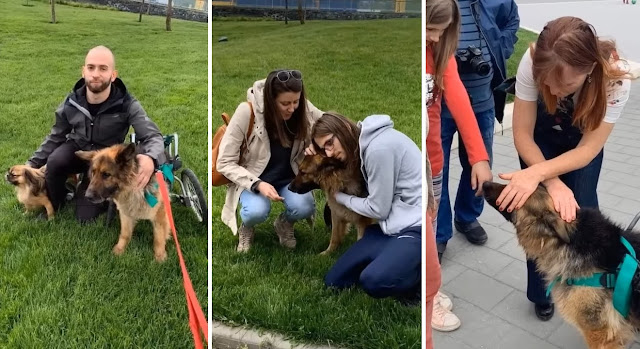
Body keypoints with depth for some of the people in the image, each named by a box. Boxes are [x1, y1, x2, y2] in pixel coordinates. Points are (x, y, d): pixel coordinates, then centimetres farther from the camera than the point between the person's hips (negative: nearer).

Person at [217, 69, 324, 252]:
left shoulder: (304, 108, -15)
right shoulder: (247, 112, -24)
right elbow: (225, 163, -20)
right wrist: (257, 184, -33)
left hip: (289, 177, 3)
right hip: (252, 178, -2)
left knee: (305, 208, -27)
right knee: (257, 212, -33)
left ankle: (284, 223, 10)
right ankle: (246, 228, 5)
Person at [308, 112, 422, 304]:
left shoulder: (379, 147, -19)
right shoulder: (361, 145, 10)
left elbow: (378, 209, -13)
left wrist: (339, 197, 1)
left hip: (417, 226, -9)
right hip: (393, 224, 9)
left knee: (373, 281, -34)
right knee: (334, 281, 3)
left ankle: (421, 279, -5)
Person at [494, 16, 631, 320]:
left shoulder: (615, 78, -37)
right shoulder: (531, 62, -38)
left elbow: (587, 150, -30)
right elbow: (522, 135, -26)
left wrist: (537, 173, -46)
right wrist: (553, 182, -38)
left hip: (584, 138, 0)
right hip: (541, 137, 0)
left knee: (582, 210, -6)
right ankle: (541, 293, 14)